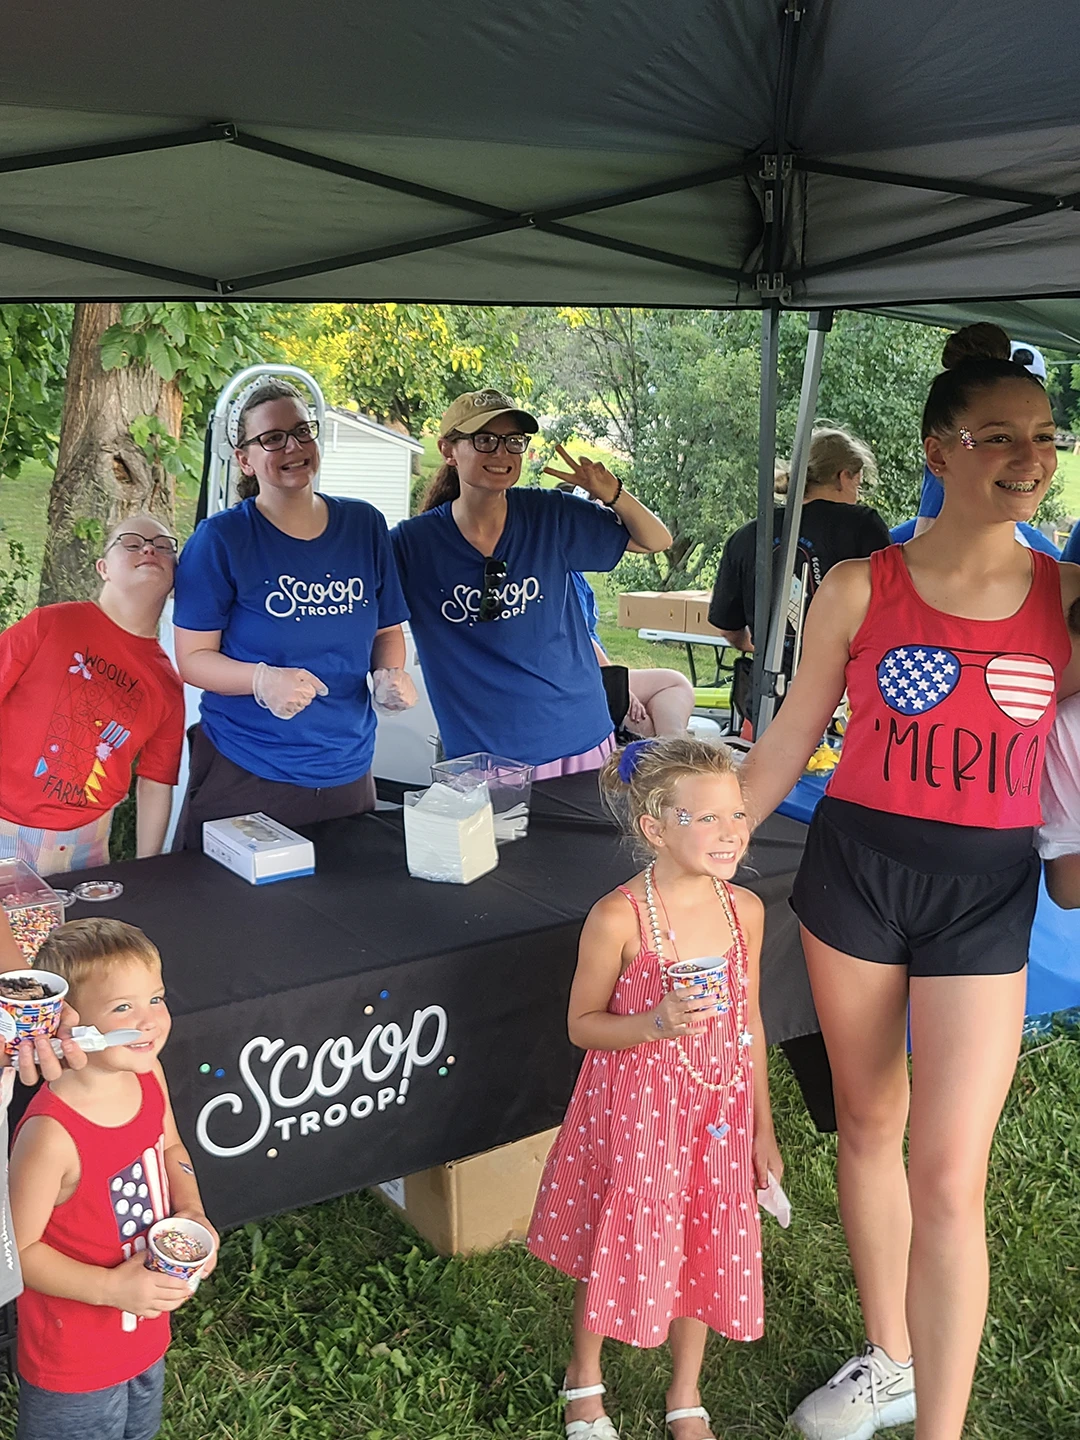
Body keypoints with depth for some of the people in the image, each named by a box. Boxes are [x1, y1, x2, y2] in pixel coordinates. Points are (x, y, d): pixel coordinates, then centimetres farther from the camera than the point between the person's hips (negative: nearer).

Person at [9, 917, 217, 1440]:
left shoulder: (148, 1073, -13)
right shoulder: (52, 1134, -34)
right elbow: (18, 1250, -23)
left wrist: (191, 1212, -10)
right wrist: (111, 1287, -27)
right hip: (73, 1361, -6)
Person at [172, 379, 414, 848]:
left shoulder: (364, 525, 4)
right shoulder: (220, 540, -8)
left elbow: (387, 630, 12)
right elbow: (193, 657, -8)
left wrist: (389, 673, -9)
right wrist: (262, 679, -26)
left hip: (348, 771, 4)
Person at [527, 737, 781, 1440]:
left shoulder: (744, 909, -6)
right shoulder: (619, 917, -21)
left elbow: (750, 1020, 6)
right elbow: (583, 1024, -10)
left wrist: (762, 1127, 11)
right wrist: (657, 1023, -28)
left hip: (719, 1112, 4)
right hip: (634, 1111, -4)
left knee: (706, 1250, 17)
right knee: (618, 1248, 12)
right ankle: (584, 1378, 43)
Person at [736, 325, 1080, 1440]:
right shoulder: (859, 589, -1)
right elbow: (785, 746, 5)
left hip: (987, 891, -1)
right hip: (854, 866, 1)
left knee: (947, 1176, -3)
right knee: (866, 1124, 15)